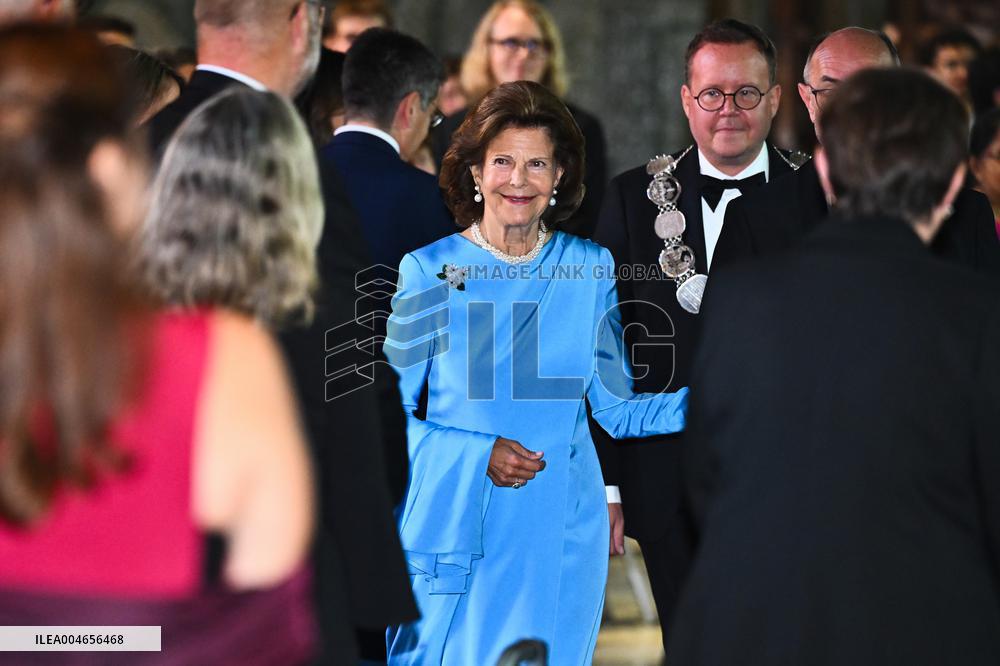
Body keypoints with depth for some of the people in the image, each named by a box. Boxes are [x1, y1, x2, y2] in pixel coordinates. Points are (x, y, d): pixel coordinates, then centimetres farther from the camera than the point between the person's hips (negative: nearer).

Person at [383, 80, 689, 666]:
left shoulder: (591, 269, 5)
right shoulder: (429, 270, -1)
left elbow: (617, 408, 5)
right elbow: (393, 412, 0)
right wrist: (477, 453, -14)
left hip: (559, 531, 2)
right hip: (454, 525, -2)